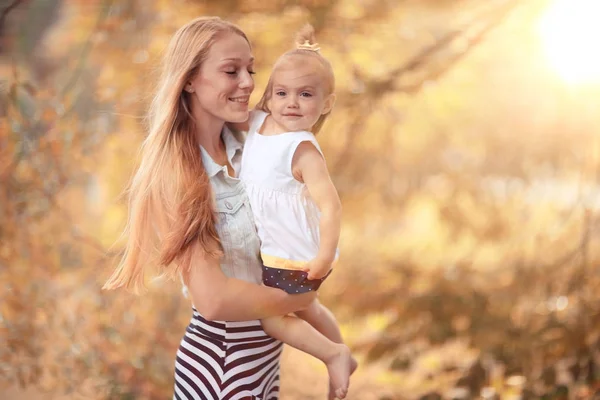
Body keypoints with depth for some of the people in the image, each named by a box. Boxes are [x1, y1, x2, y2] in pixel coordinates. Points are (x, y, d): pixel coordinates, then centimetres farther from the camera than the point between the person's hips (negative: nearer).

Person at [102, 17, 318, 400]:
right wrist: (301, 299, -15)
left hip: (264, 353, 7)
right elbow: (214, 299, -28)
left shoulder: (247, 149, -3)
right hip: (222, 366, -7)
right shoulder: (176, 174, -21)